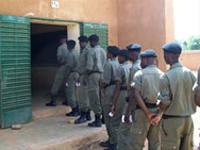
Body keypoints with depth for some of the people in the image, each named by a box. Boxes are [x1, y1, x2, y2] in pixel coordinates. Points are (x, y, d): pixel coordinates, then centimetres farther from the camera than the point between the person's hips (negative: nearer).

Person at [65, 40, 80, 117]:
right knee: (73, 92, 16)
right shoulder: (76, 53, 15)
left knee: (70, 93, -3)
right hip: (76, 73, 10)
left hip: (72, 73, -10)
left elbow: (69, 66, -18)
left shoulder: (71, 54, -14)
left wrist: (66, 77, -17)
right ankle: (77, 109, 20)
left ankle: (74, 111, 0)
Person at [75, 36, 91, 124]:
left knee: (84, 97, -7)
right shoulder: (82, 51, 18)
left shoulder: (87, 52, -12)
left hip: (85, 75, -10)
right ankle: (88, 115, 21)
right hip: (82, 75, 10)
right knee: (86, 97, 13)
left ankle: (83, 116, -2)